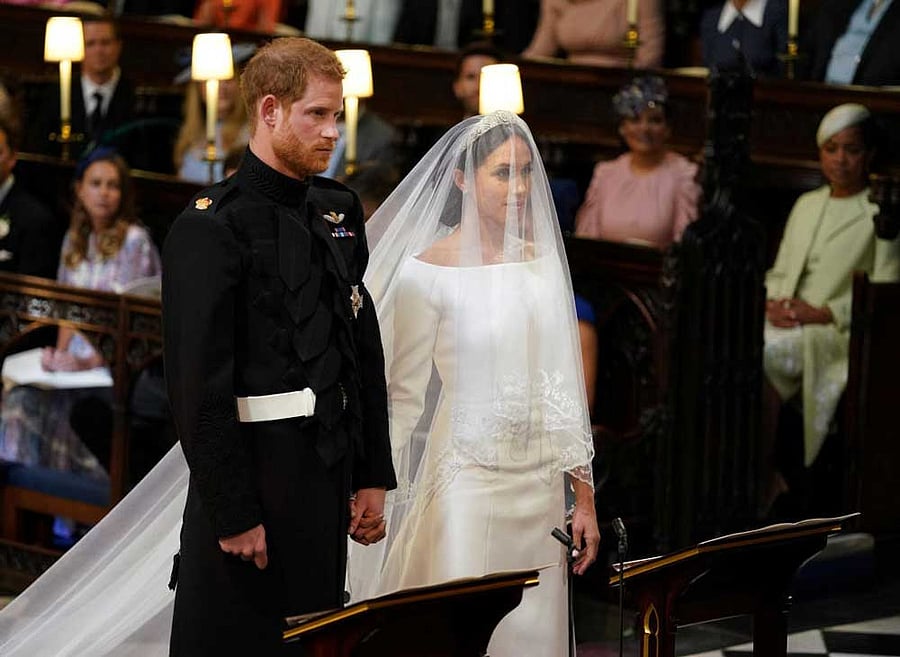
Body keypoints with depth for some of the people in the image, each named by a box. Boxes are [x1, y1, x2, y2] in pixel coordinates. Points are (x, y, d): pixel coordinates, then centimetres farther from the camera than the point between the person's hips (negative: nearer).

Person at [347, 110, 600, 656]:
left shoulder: (542, 261, 7)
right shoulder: (429, 271, -8)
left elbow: (564, 387, 11)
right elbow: (404, 397, -6)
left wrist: (584, 497, 10)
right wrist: (384, 501, -9)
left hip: (541, 485, 5)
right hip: (469, 482, -5)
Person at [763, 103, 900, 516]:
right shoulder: (806, 205, 23)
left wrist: (821, 313, -14)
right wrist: (772, 302, 1)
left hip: (840, 331, -6)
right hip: (785, 322, 6)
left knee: (760, 355, -33)